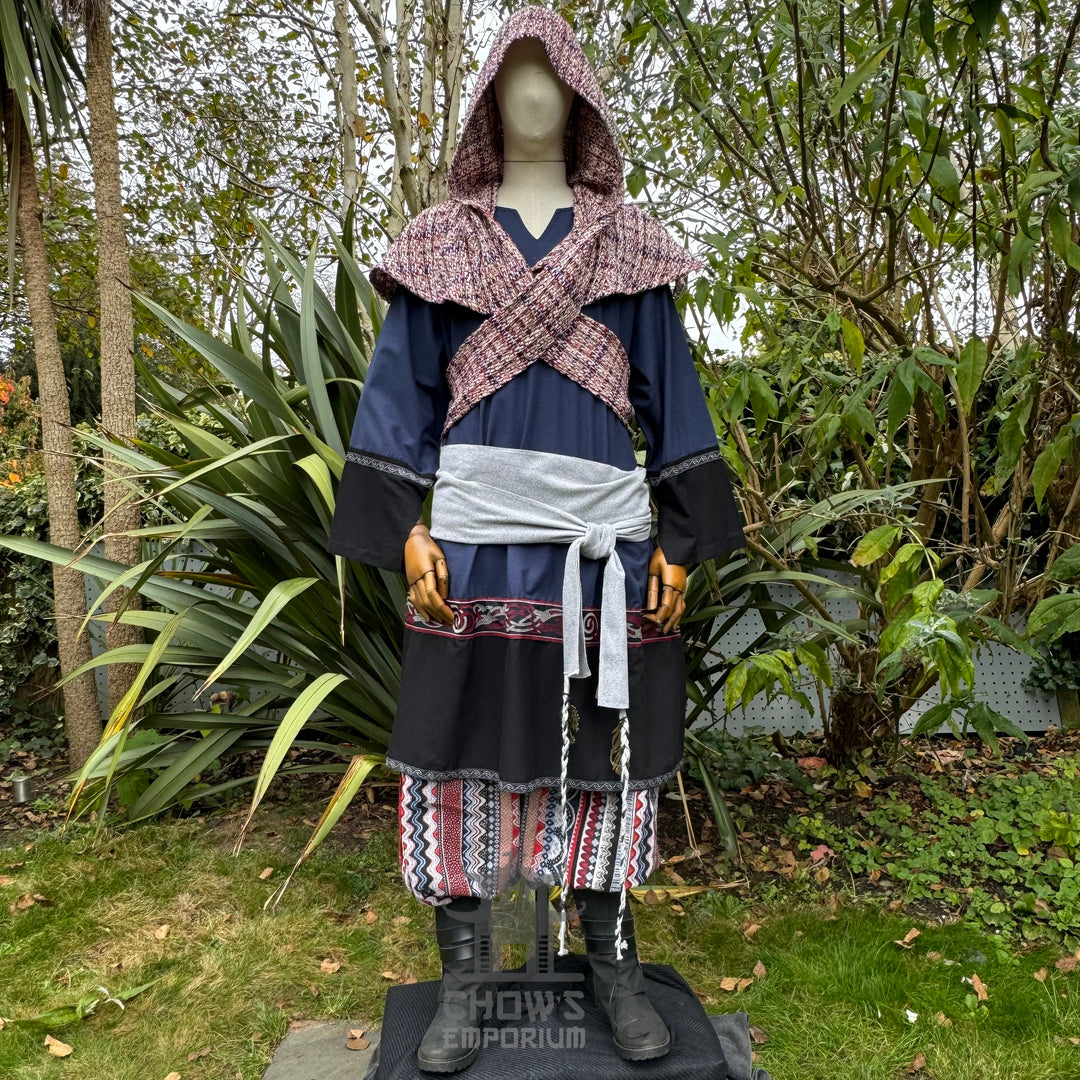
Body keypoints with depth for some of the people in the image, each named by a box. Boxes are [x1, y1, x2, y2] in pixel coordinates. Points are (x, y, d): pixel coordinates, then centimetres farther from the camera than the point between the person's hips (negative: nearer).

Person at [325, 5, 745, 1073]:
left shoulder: (627, 243, 13)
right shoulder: (443, 241, 12)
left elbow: (671, 391, 9)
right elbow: (405, 388, 8)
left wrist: (680, 541, 1)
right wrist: (408, 528, -4)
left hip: (603, 538, 1)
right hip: (477, 533, 0)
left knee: (607, 747, 6)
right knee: (465, 745, 1)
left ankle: (612, 965, 24)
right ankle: (464, 978, 19)